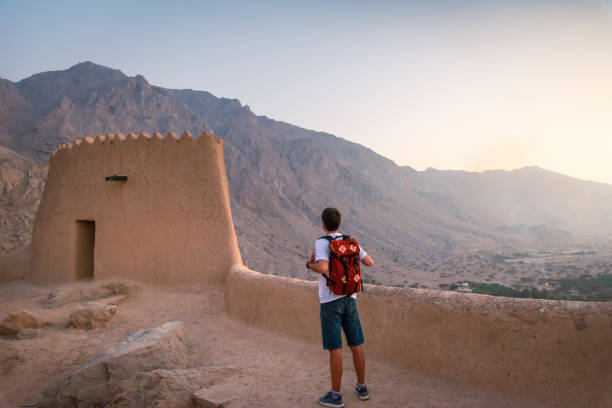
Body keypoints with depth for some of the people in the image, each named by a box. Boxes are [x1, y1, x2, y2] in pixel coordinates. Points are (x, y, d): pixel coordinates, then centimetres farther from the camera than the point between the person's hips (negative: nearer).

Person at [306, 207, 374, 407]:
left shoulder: (321, 243, -12)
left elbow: (323, 268, -28)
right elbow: (370, 262, 8)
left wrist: (309, 264, -7)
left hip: (330, 302, -5)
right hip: (350, 299, 5)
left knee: (335, 349, 1)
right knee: (356, 345, 14)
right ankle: (362, 387, 26)